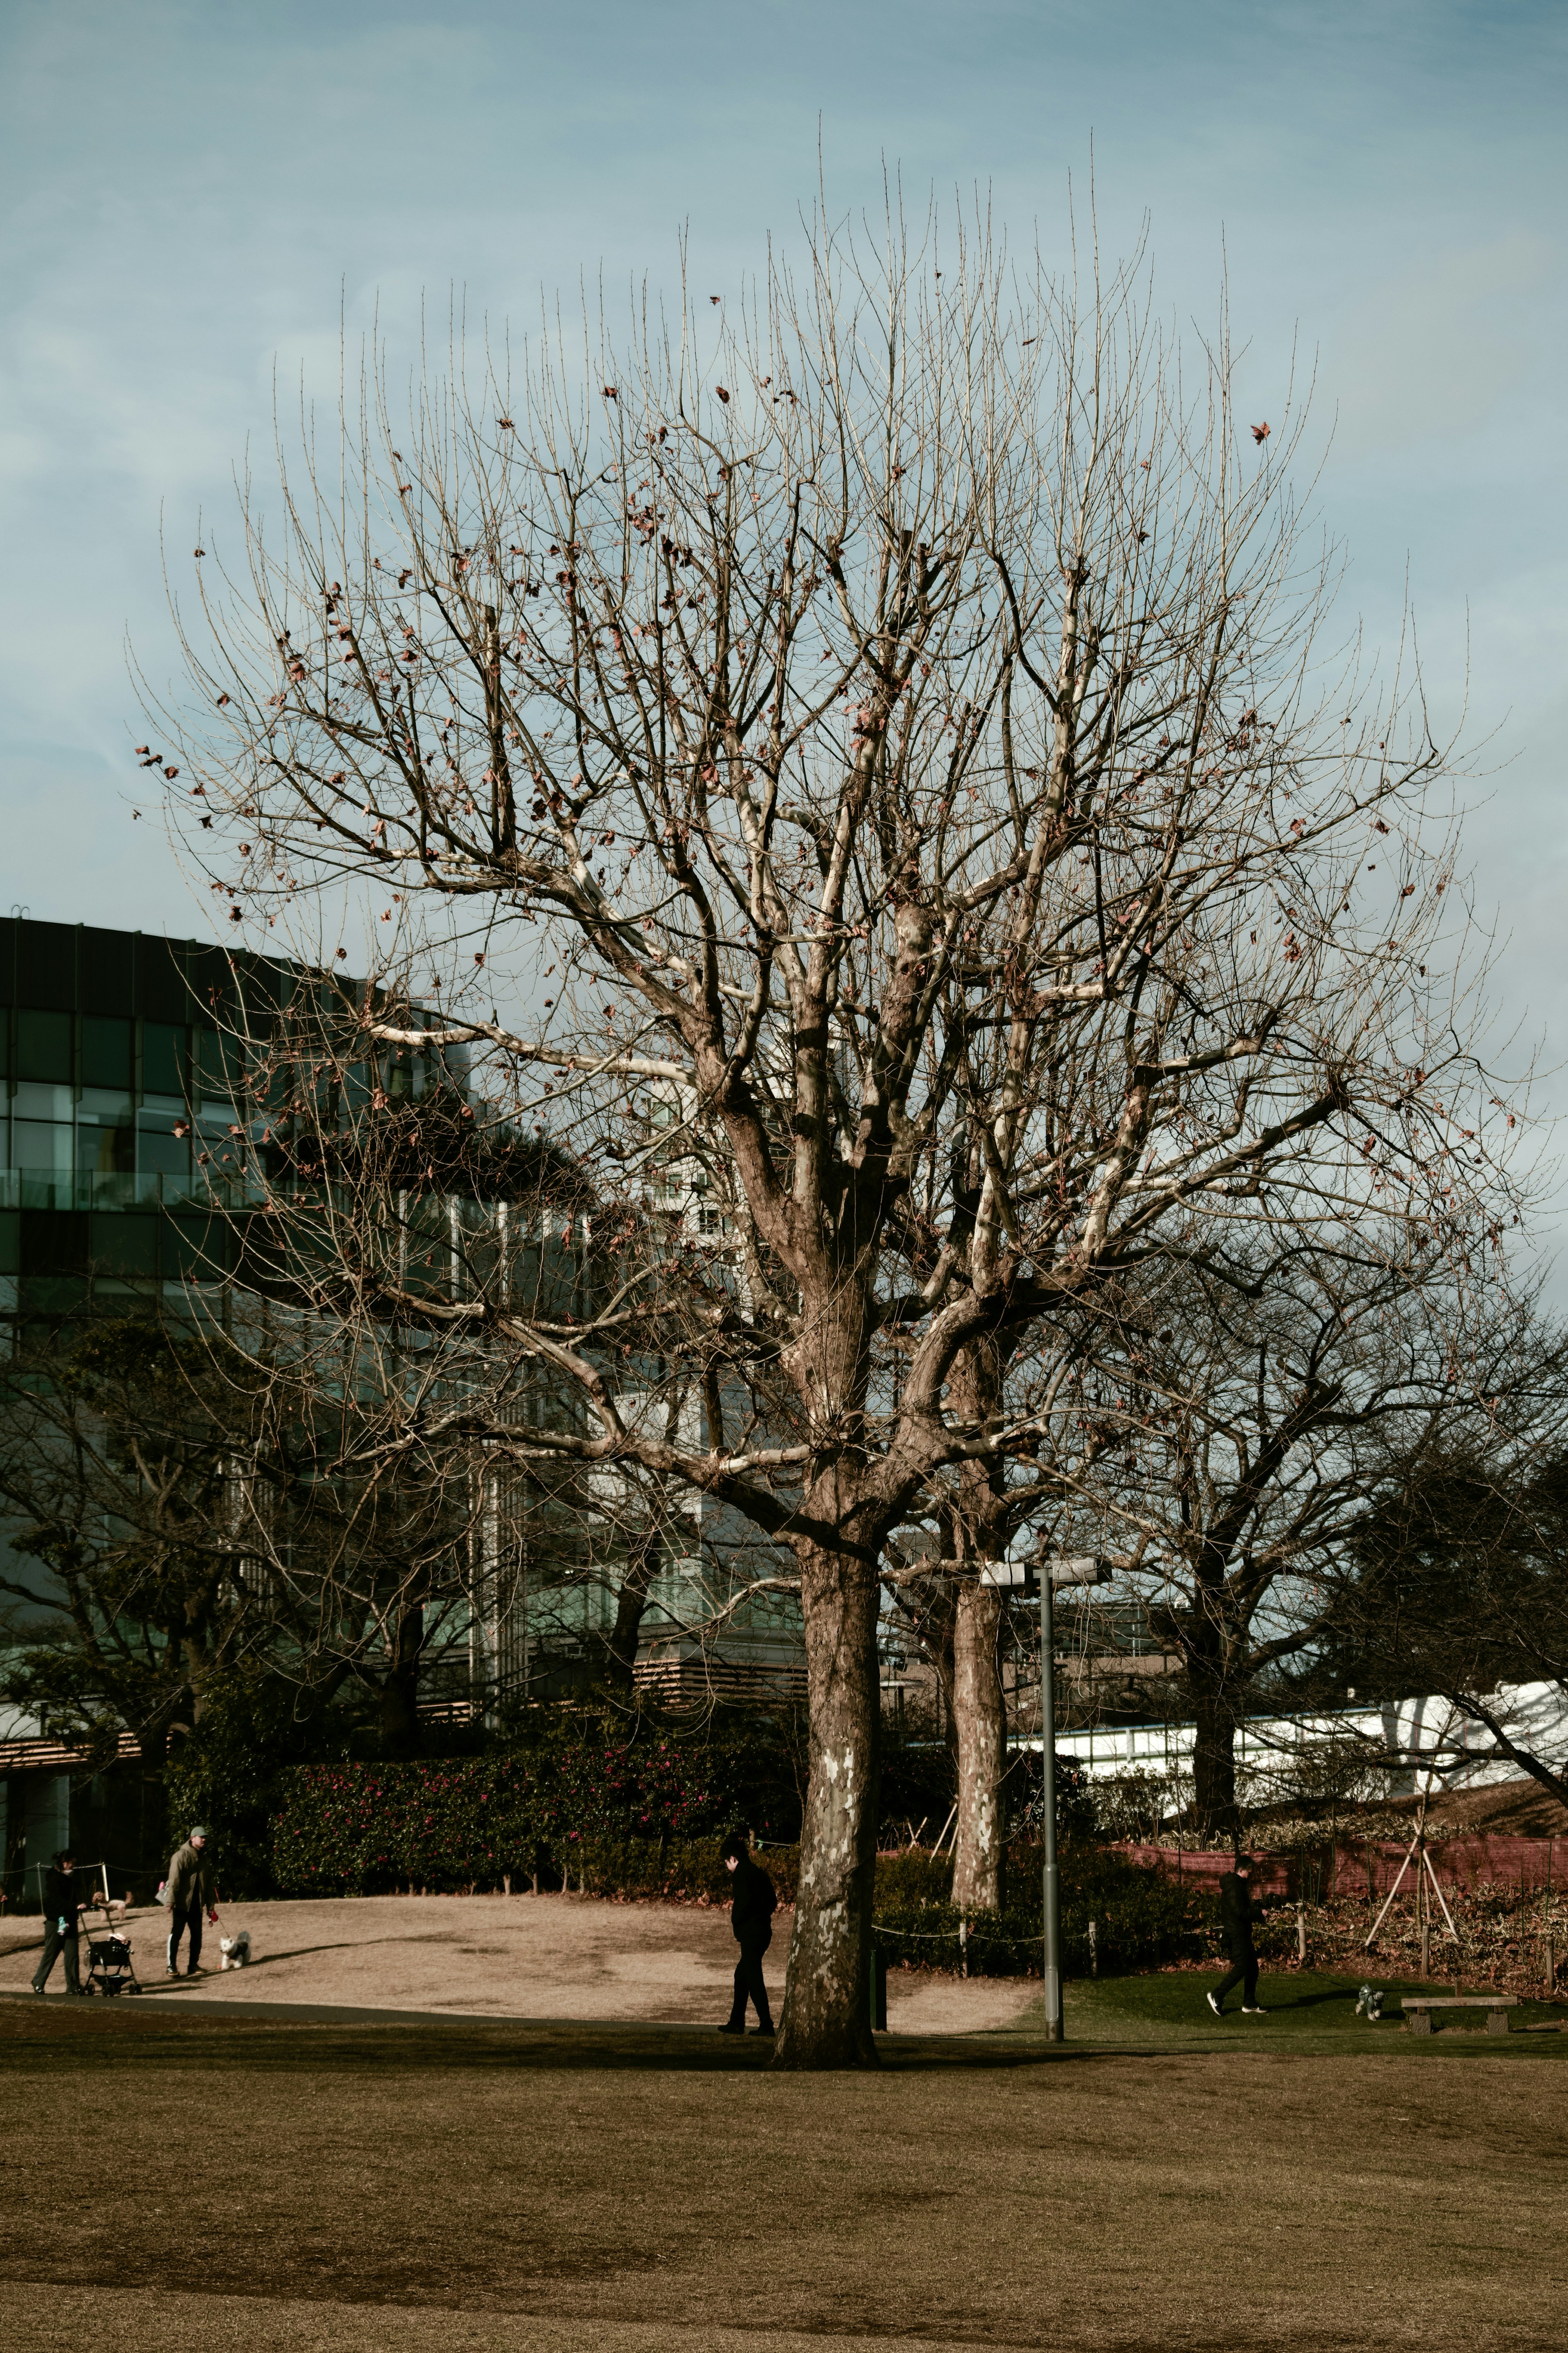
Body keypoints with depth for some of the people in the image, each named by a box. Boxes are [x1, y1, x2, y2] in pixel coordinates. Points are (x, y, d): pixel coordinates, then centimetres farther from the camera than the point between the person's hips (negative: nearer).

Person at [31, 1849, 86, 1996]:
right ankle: (38, 1983, 13)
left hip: (70, 1920, 8)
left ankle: (73, 1986, -2)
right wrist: (76, 1906, -30)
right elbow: (58, 1901, -23)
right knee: (51, 1954, -1)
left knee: (73, 1954, -1)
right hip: (55, 1921, -7)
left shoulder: (70, 1878, 15)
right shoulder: (54, 1878, -12)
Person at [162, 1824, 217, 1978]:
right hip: (181, 1904, -6)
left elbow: (209, 1883, 17)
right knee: (176, 1934, -5)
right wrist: (171, 1901, -20)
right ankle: (171, 1966, 0)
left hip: (197, 1905, 6)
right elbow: (174, 1880, -14)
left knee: (197, 1935, 6)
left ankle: (193, 1966, 14)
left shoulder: (206, 1858, 12)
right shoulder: (182, 1856, -9)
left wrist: (211, 1905, 14)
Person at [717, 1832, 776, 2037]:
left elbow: (744, 1902, -20)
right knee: (741, 1976, 17)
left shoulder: (741, 1873, -10)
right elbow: (772, 1899, 18)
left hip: (751, 1933, -9)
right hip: (764, 1931, 9)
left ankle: (766, 2024, -8)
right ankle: (736, 2022, 21)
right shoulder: (758, 1872, 17)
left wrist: (738, 1926, -7)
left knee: (753, 1978, -6)